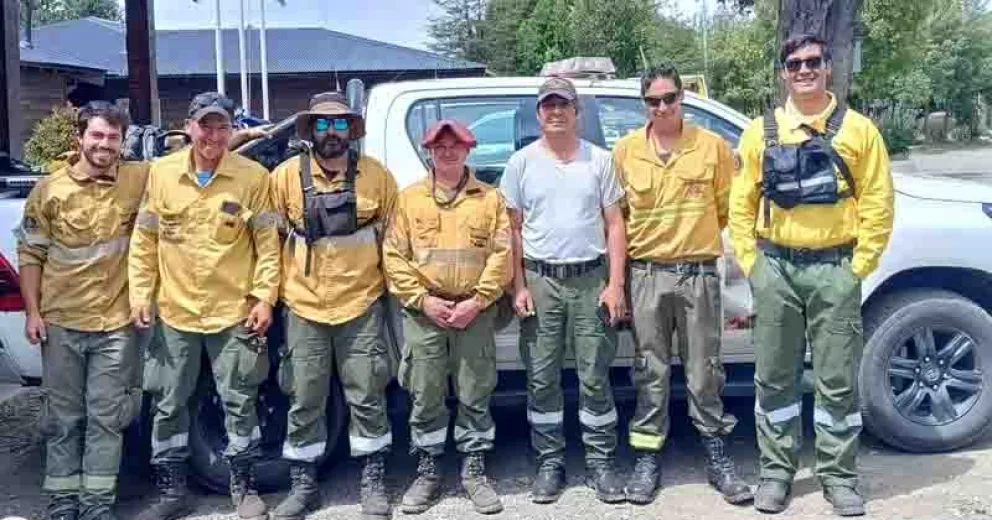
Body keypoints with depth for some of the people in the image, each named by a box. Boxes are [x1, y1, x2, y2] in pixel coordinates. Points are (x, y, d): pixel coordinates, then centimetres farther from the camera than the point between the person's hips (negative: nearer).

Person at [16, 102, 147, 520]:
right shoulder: (50, 189, 1)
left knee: (106, 418, 6)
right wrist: (32, 312, -1)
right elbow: (30, 253, 4)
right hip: (61, 322, 1)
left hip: (116, 323, -1)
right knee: (62, 418, 10)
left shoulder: (141, 179, -1)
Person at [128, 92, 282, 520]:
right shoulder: (161, 173, 1)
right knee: (168, 404, 11)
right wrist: (140, 295, 2)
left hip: (234, 312, -2)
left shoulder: (253, 177, -5)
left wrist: (265, 297, -7)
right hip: (174, 312, 2)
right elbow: (144, 240, 7)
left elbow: (268, 242, -2)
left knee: (239, 402, 7)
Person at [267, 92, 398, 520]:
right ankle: (303, 485, 22)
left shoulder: (376, 175, 0)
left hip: (361, 304, 0)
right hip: (304, 307, 1)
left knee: (367, 396, 6)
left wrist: (388, 281, 7)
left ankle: (373, 482, 20)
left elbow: (391, 233, 8)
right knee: (304, 400, 8)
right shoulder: (286, 176, -1)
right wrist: (280, 286, 6)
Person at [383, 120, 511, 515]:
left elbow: (501, 256, -1)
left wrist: (477, 300, -11)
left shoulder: (490, 198, 5)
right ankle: (427, 473, 18)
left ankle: (475, 472, 18)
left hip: (475, 313, 0)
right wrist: (423, 300, -9)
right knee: (426, 398, 6)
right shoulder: (409, 199, 7)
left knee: (475, 396, 5)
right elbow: (394, 257, 1)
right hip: (423, 313, 1)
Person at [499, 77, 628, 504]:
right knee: (542, 378, 5)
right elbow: (514, 229, 5)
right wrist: (518, 286, -2)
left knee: (595, 377, 4)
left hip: (591, 278, 0)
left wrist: (616, 284, -3)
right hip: (540, 280, 1)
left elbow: (614, 225, 4)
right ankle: (550, 462, 18)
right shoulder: (522, 162, 4)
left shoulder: (599, 160, 4)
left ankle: (600, 462, 16)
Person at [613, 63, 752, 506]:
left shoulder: (713, 146, -1)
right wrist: (642, 241, 4)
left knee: (705, 371, 7)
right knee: (650, 373, 8)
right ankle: (647, 458, 18)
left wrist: (694, 236, 8)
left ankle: (717, 457, 20)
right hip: (647, 274, 1)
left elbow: (727, 207, 7)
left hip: (699, 274, 0)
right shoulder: (625, 150, 2)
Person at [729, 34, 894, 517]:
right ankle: (777, 471, 21)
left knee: (838, 380, 5)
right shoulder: (760, 132, 7)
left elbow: (877, 204, 1)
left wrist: (858, 267, -5)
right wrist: (752, 264, -1)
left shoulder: (857, 129, 3)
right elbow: (741, 205, 7)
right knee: (774, 379, 8)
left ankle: (838, 475, 19)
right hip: (776, 267, 1)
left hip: (834, 268, -1)